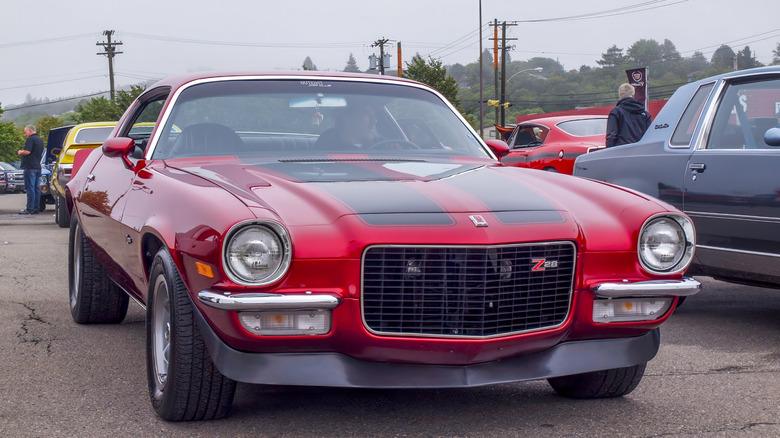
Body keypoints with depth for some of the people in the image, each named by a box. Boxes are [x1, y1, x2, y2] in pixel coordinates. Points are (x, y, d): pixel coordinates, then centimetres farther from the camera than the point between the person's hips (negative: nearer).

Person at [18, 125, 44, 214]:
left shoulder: (31, 139, -11)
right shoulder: (40, 140, 18)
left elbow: (27, 151, -21)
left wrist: (20, 152, 0)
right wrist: (23, 152, 23)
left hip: (30, 167, -9)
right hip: (38, 166, 9)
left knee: (30, 188, -8)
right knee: (36, 188, 9)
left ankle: (30, 209, -10)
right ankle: (36, 208, 10)